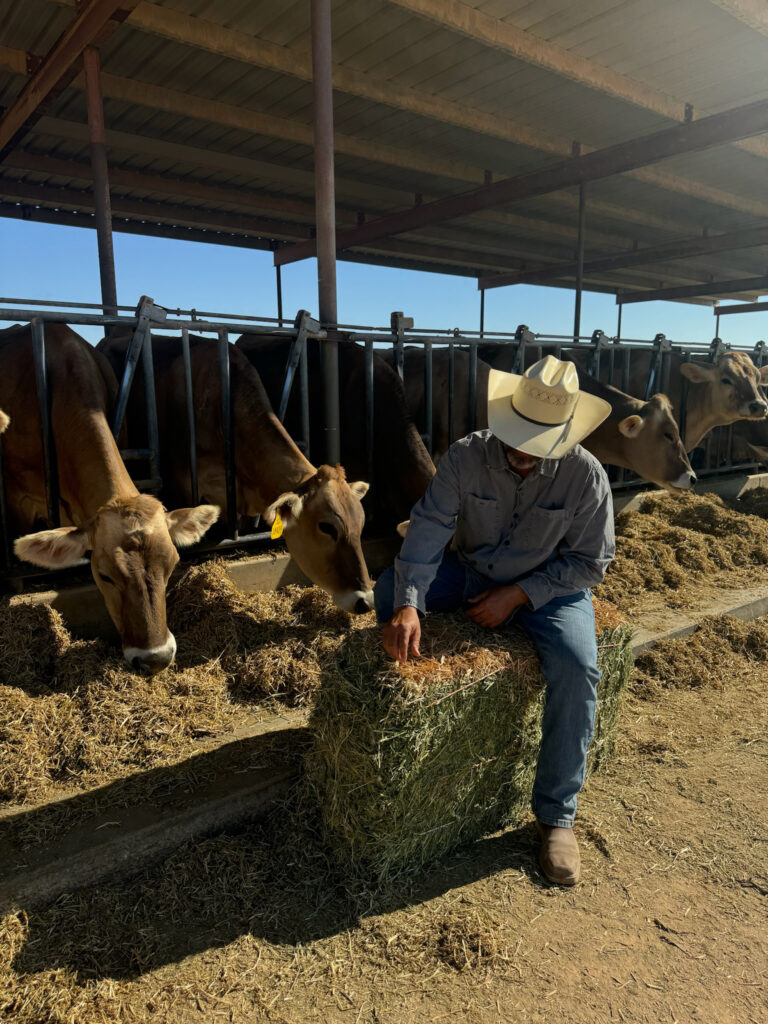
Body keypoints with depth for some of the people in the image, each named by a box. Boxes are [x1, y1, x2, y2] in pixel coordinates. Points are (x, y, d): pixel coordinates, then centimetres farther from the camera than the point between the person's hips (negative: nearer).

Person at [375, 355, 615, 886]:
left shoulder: (586, 475, -18)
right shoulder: (467, 456, -16)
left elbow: (590, 562, -11)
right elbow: (429, 528, -22)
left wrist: (518, 593, -21)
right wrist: (409, 604, -36)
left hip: (549, 586, -2)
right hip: (469, 574, 2)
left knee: (578, 667, -28)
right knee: (389, 587, -17)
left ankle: (557, 814, -7)